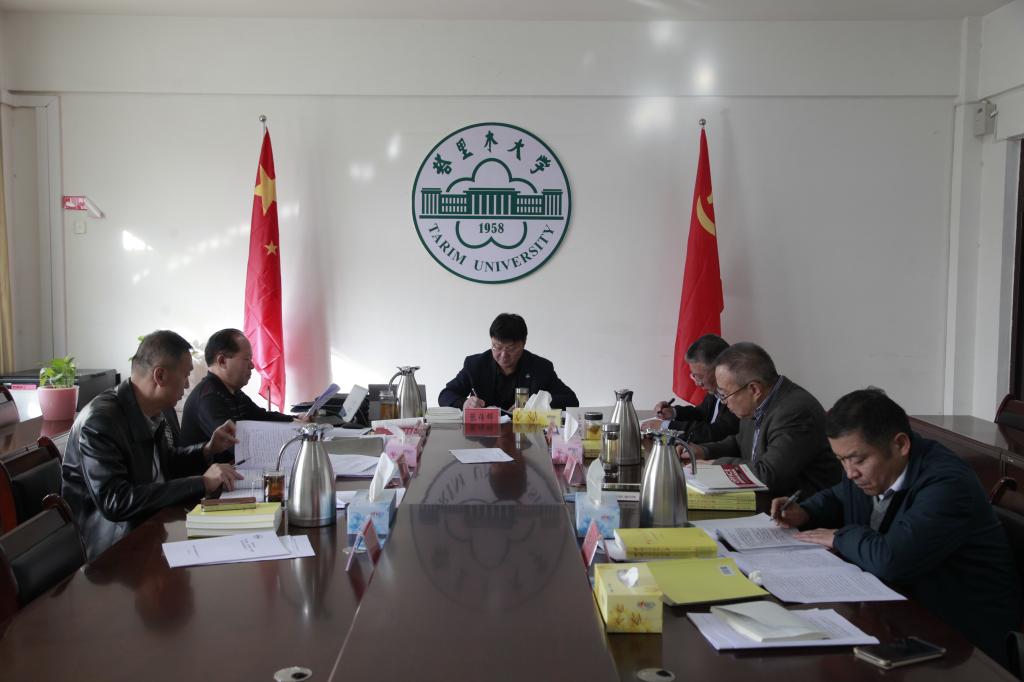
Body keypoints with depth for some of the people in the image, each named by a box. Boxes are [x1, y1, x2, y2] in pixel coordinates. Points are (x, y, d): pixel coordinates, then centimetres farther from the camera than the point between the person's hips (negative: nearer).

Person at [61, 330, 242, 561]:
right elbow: (115, 502, -29)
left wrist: (208, 450, 3)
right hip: (115, 548, -8)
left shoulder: (149, 412, 2)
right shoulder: (100, 421, -22)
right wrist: (201, 484, -27)